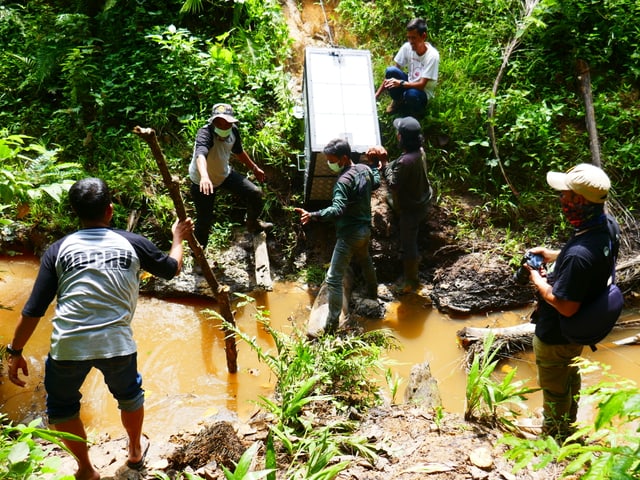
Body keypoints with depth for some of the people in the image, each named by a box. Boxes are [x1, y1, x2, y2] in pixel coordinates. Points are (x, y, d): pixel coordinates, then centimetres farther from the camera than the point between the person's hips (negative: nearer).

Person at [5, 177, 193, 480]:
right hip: (117, 343, 1)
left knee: (61, 406, 28)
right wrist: (178, 238, 38)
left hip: (68, 346, 0)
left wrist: (15, 352, 10)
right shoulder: (133, 244, 2)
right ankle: (136, 450, 53)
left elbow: (34, 309, 0)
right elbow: (172, 269, 20)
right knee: (129, 396, 30)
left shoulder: (59, 249, 2)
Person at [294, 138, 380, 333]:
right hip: (365, 228, 9)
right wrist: (375, 166, 42)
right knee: (364, 260, 36)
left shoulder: (343, 181, -25)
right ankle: (372, 293, 59)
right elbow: (376, 183, 23)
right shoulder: (365, 169, 0)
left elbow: (337, 210, -37)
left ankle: (331, 325, -5)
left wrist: (312, 216, -49)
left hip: (349, 234, -9)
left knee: (333, 279, -6)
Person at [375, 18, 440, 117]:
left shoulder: (432, 55, -25)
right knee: (390, 71, -24)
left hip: (423, 92, -4)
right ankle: (397, 101, 2)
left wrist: (400, 83, -42)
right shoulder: (407, 47, -11)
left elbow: (421, 85, -28)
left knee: (411, 94, -39)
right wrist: (377, 95, -16)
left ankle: (416, 109, -1)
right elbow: (390, 75, -8)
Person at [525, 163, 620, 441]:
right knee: (570, 377, 32)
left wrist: (538, 281, -17)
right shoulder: (608, 224, -14)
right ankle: (568, 425, 57)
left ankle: (553, 436, 45)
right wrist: (555, 256, 0)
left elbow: (566, 306, -31)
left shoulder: (579, 254, -42)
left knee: (554, 388, 19)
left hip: (557, 335, -9)